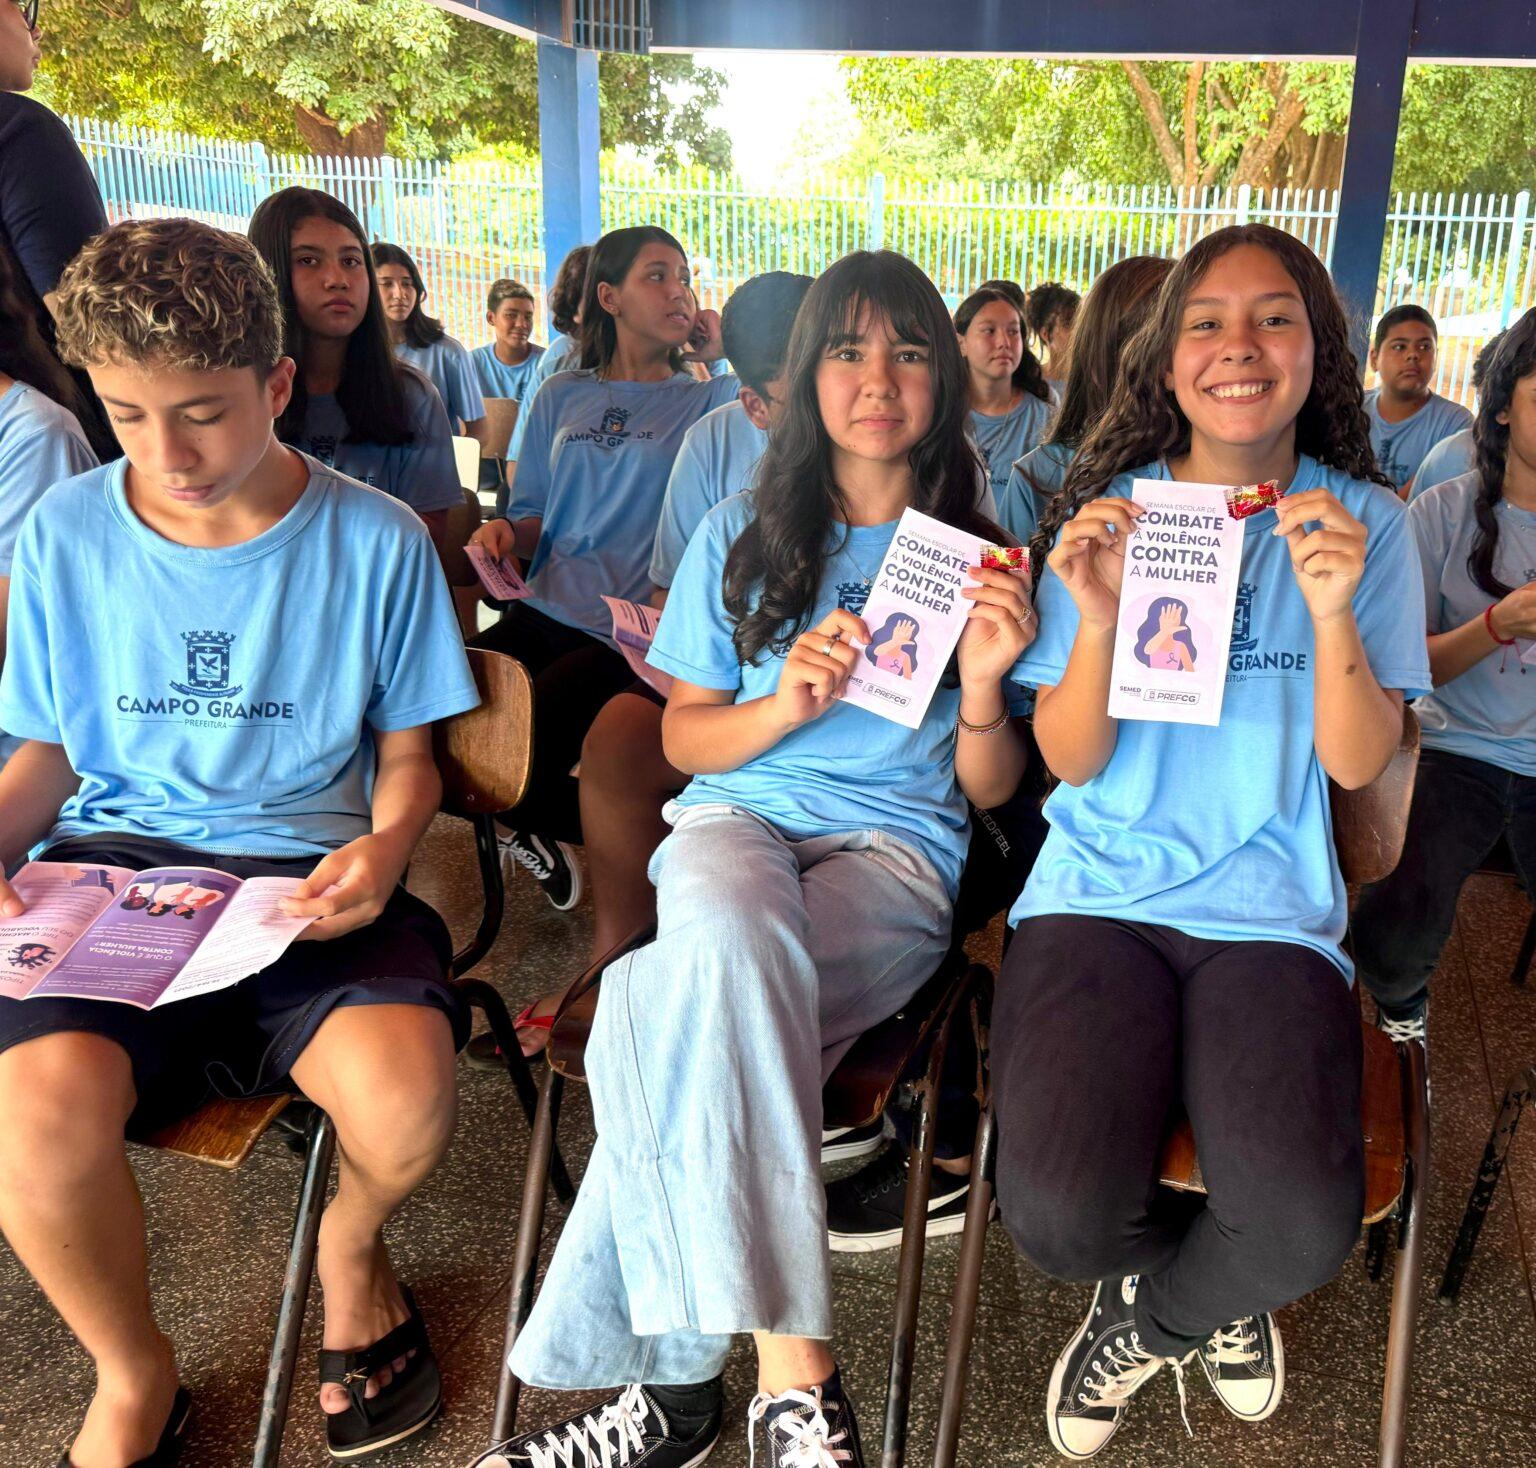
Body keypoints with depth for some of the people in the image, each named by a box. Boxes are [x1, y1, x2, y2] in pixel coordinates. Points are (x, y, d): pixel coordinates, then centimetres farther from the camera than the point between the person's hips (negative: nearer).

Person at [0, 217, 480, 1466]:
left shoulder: (375, 542, -1)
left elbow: (407, 755, 7)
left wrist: (385, 849, -14)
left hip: (306, 872, -1)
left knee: (406, 1094, -30)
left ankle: (352, 1243, 13)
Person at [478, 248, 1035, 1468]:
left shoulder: (976, 554, 10)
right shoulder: (743, 536, 13)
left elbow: (989, 791, 9)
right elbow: (686, 736, 13)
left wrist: (983, 685, -12)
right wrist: (782, 706, -8)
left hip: (895, 851, -1)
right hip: (739, 816, 1)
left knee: (670, 1016, -33)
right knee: (726, 928, -38)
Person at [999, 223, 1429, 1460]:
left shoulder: (1364, 521, 4)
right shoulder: (1110, 512, 3)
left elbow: (1360, 764, -3)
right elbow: (1070, 762, -2)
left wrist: (1332, 611, -20)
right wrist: (1098, 618, -20)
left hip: (1272, 908, 1)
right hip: (1102, 889, 0)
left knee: (1305, 1230, -24)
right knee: (1059, 1217, -22)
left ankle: (1160, 1315, 15)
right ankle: (1210, 1295, 18)